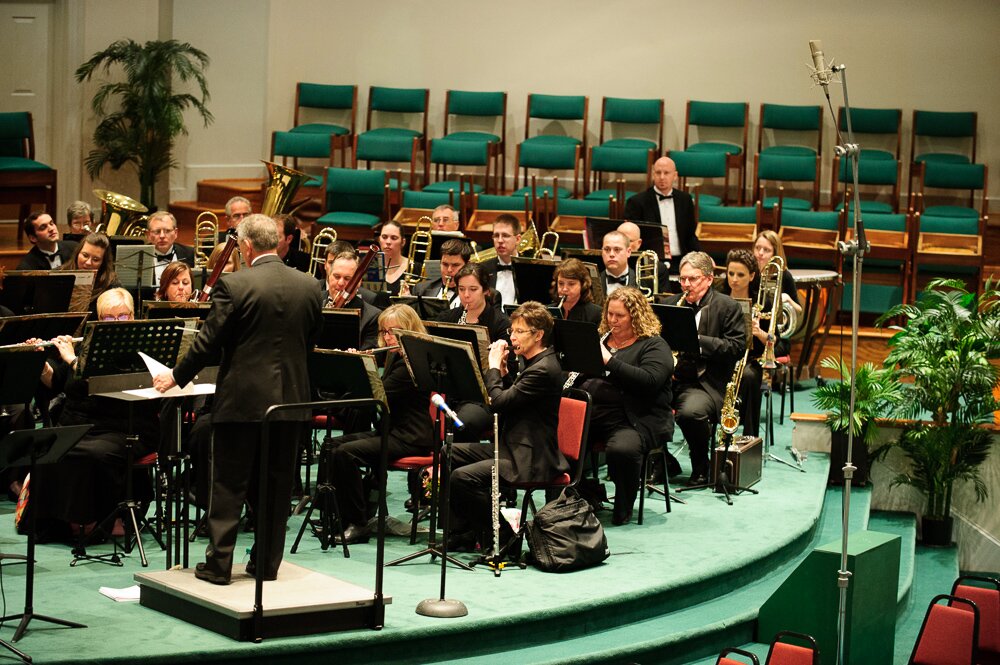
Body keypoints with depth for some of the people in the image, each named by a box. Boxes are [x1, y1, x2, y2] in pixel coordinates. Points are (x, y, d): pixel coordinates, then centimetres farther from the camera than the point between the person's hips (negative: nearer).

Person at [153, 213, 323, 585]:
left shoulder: (234, 286, -12)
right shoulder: (309, 287, 2)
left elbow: (208, 342, -9)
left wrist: (176, 376, 6)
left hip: (242, 399, -4)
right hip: (290, 400, 4)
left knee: (229, 485, 4)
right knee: (276, 485, 11)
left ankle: (218, 565, 5)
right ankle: (267, 563, 17)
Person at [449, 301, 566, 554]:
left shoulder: (544, 369, -20)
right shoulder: (535, 364, 13)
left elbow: (499, 402, -23)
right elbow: (511, 396, 21)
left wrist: (494, 366, -10)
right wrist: (503, 370, 7)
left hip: (530, 459, -11)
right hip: (513, 447, 11)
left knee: (462, 477, -25)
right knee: (450, 454, 13)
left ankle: (503, 533, -9)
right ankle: (463, 530, 15)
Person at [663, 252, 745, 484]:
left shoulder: (728, 307, 2)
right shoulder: (671, 303, 17)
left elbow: (736, 347, -7)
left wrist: (697, 339, -17)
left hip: (705, 383, -4)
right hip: (669, 378, 4)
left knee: (690, 412, -36)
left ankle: (701, 467, -6)